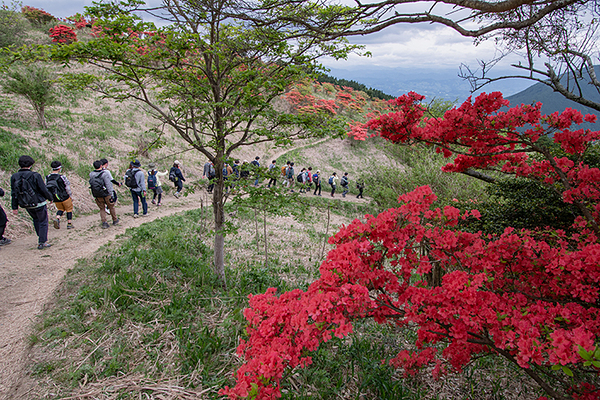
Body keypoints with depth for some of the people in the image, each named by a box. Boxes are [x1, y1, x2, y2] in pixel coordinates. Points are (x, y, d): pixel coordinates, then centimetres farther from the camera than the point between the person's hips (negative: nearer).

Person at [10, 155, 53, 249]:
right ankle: (42, 242, 7)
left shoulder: (14, 177, -2)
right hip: (39, 203, -5)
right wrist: (50, 198, 4)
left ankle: (41, 237, 33)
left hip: (27, 206, 6)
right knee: (43, 222, 7)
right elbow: (44, 190, -14)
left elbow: (13, 194, 1)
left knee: (36, 219, 27)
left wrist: (15, 207, 7)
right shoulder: (35, 175, -18)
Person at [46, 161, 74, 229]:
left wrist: (51, 197, 16)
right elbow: (68, 187, -13)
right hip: (65, 197, -5)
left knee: (60, 209, 23)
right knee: (69, 209, 14)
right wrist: (70, 195, 1)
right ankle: (69, 224, 16)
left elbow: (46, 188, 5)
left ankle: (57, 218, -4)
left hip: (56, 199, 5)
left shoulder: (47, 177, -3)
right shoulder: (61, 177, -19)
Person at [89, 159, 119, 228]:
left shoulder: (91, 174, -2)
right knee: (111, 207, 15)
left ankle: (104, 222, 8)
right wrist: (111, 194, -13)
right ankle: (115, 220, 29)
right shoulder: (105, 173, -18)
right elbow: (108, 185, -17)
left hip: (97, 196, 4)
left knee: (102, 209, 16)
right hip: (106, 194, -3)